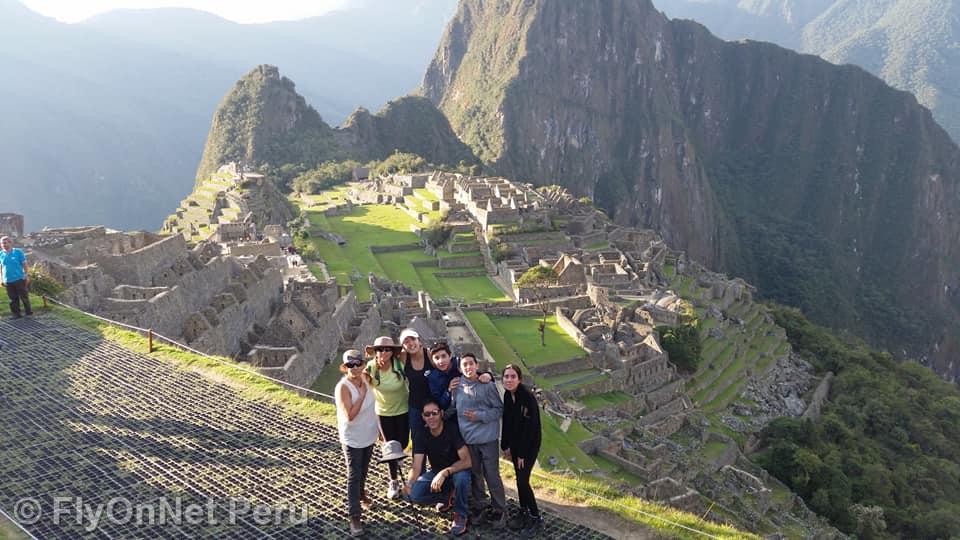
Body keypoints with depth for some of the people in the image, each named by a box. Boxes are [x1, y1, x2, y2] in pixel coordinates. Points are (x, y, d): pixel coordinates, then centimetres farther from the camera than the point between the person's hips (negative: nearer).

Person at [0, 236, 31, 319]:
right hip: (8, 281, 3)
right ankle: (16, 314, 17)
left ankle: (29, 312, 19)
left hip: (19, 279, -3)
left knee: (24, 296, 5)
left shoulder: (18, 252, -5)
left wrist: (27, 276, -3)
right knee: (13, 299, 9)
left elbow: (24, 264, -1)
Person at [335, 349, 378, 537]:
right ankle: (354, 517, 1)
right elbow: (350, 416, -30)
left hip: (369, 436, 6)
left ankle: (361, 493, 48)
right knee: (354, 476, -3)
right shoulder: (343, 387, -24)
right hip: (352, 439, -6)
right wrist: (362, 395, -28)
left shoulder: (364, 380, -4)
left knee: (363, 471, 24)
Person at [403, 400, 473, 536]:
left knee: (462, 477, -38)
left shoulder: (453, 428, -25)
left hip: (457, 470, -4)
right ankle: (446, 495, 9)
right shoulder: (421, 435, -13)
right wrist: (409, 484, -40)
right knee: (413, 494, -20)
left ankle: (460, 515, -11)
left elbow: (467, 461, -32)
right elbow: (416, 466, -19)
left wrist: (445, 473, -45)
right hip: (437, 472, 4)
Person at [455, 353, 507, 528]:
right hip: (467, 438, 3)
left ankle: (499, 510, 14)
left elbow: (499, 409, -4)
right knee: (475, 474, 13)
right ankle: (479, 507, 27)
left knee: (492, 475, 1)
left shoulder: (488, 385, -8)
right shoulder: (457, 386, 2)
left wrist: (480, 416, -13)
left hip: (488, 438, -3)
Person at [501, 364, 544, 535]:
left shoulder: (527, 397, -23)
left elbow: (530, 426, -21)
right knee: (519, 479, 11)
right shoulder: (507, 395, -1)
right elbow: (506, 421, 8)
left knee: (522, 480, -8)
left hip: (529, 444, -6)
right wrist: (505, 446, 7)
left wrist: (522, 453, -18)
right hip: (515, 443, 7)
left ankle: (536, 519, 5)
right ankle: (524, 513, 24)